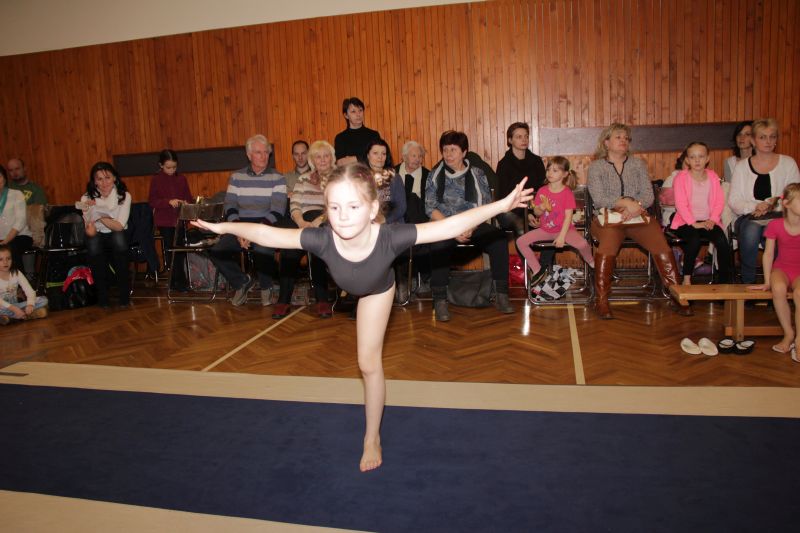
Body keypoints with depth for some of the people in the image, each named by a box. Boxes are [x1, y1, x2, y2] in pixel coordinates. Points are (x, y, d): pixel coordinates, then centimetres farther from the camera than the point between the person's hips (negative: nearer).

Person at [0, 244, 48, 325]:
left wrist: (30, 304, -30)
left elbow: (30, 291, -10)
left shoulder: (16, 273, 0)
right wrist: (14, 309, -34)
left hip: (15, 306, 4)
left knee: (43, 300, -16)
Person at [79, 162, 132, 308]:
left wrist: (98, 214, -23)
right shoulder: (87, 198, -8)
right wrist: (90, 212, -34)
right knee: (93, 242, -33)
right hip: (99, 236, 1)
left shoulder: (124, 196, -10)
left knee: (118, 237, -35)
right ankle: (102, 295, -21)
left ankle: (124, 294, -25)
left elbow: (119, 226, -16)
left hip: (117, 236, 0)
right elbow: (90, 232, -17)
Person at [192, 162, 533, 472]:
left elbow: (450, 226, -45)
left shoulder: (390, 238, -46)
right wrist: (224, 227, -23)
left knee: (369, 363, 2)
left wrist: (501, 206, -48)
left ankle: (372, 437, 21)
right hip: (347, 287, 2)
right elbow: (266, 234, -29)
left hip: (377, 291, -2)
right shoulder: (321, 239, -42)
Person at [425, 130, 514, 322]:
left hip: (474, 225, 2)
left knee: (499, 238, -27)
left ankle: (501, 295, -18)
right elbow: (431, 208, 0)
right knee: (439, 244, -36)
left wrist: (471, 228, -16)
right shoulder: (435, 175, 7)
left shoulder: (477, 174, 8)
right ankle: (439, 301, -29)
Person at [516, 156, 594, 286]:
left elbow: (568, 216, -14)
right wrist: (541, 209, -19)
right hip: (545, 229, 4)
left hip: (564, 229, -4)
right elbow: (536, 212, 5)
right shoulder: (542, 191, 0)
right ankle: (537, 270, 2)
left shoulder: (567, 193, -10)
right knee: (520, 242, -14)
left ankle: (592, 264, 5)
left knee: (582, 244, -30)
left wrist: (562, 236, -21)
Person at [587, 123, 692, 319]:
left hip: (638, 217, 3)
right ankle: (601, 300, -25)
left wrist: (635, 206, -14)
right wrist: (625, 202, -17)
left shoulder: (638, 164, 19)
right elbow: (598, 199, -5)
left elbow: (648, 195, 7)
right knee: (608, 246, -34)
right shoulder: (596, 167, 10)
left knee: (661, 246, -23)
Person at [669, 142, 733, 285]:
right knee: (694, 239, -33)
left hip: (708, 221, 3)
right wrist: (693, 223, -18)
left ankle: (725, 280, -13)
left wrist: (712, 220, -11)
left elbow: (719, 201, 5)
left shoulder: (713, 176, 11)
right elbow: (681, 204, -10)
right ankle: (687, 279, -18)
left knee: (722, 240, -24)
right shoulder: (681, 177, -1)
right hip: (686, 222, -3)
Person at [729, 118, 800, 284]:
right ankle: (748, 282, -23)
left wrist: (775, 204, -13)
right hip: (748, 218, 0)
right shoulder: (742, 166, 10)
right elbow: (733, 201, 3)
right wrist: (755, 207, -16)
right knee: (751, 230, -36)